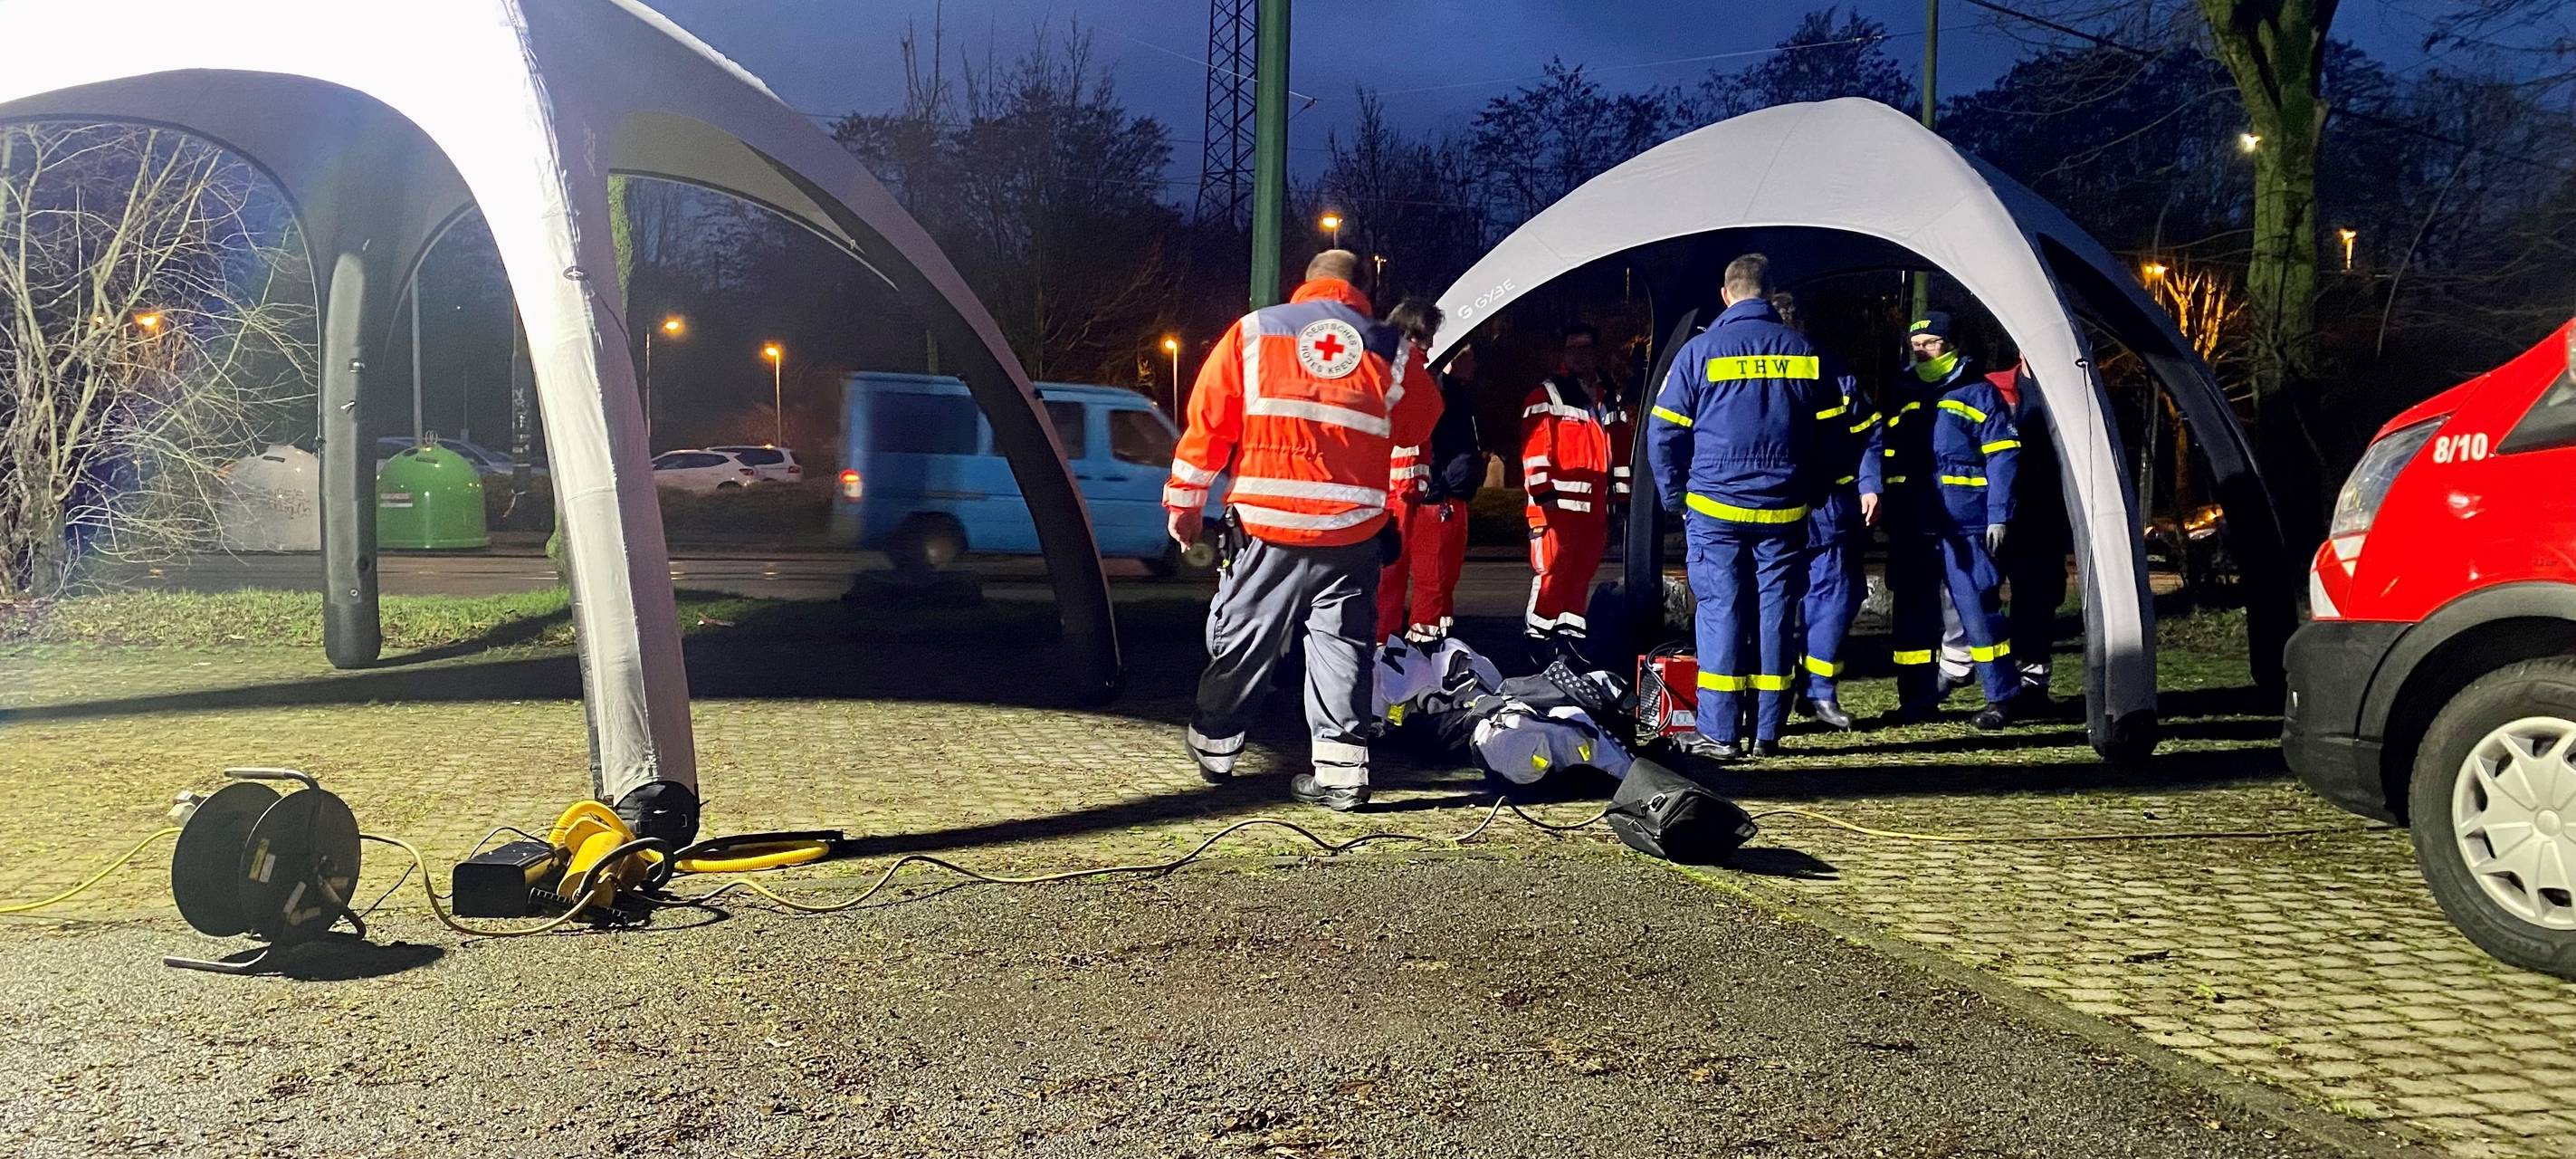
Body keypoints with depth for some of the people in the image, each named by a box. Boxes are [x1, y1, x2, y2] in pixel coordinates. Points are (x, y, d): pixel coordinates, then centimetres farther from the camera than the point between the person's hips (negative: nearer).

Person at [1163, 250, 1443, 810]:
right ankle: (1341, 770, 3)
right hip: (1352, 528, 0)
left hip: (1266, 521, 0)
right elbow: (1417, 426, 15)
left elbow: (1208, 422, 2)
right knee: (1342, 644, 7)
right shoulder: (1392, 349, 4)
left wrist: (1185, 499, 7)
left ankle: (1215, 744, 29)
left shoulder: (1252, 331, 3)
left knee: (1242, 637, 14)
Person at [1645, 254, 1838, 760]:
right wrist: (1810, 493, 20)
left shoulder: (1700, 351, -3)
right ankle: (1768, 732, 11)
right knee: (1775, 612, 7)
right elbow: (1829, 433, 9)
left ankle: (1719, 733, -1)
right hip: (1784, 510, 2)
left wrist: (1675, 499, 10)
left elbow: (1664, 433, -1)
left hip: (1715, 508, -2)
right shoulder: (1804, 352, 5)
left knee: (1720, 610, 1)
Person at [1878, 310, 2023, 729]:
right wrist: (1887, 516, 13)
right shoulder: (1902, 396, 16)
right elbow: (1886, 460, 19)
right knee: (1913, 613, 7)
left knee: (1978, 608, -7)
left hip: (1965, 525, -5)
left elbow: (2002, 458, -3)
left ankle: (2001, 699, 2)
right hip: (1911, 528, 5)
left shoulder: (1978, 393, 2)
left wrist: (1998, 517, -10)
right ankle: (1918, 699, 16)